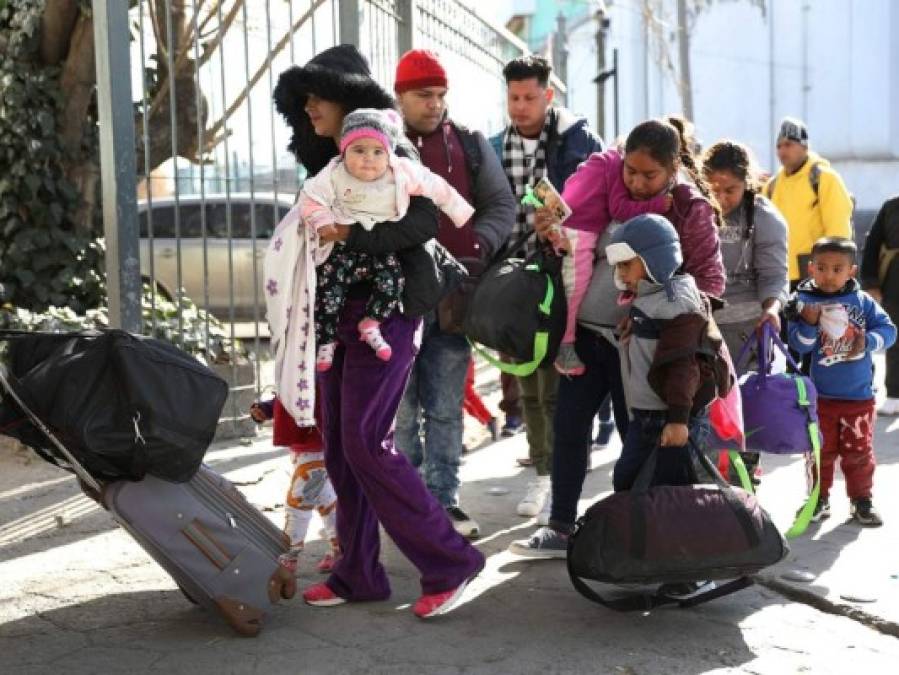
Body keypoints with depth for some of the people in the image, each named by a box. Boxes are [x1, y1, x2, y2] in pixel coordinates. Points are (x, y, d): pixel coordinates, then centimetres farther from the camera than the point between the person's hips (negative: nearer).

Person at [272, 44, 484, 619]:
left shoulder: (389, 151, -8)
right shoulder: (329, 162, 16)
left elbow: (426, 220, -22)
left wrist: (350, 235, -26)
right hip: (339, 314, 8)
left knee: (365, 443, -13)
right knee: (339, 446, 6)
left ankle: (449, 561, -4)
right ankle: (358, 574, 14)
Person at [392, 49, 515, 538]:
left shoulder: (469, 144, 10)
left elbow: (501, 204, 10)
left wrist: (479, 245, -8)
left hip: (453, 295, 2)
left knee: (446, 408, 7)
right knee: (401, 406, 2)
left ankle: (442, 499, 16)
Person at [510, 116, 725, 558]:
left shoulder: (692, 211, -11)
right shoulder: (605, 179, -3)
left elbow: (710, 280, -8)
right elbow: (570, 219, 7)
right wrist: (553, 226, -15)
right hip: (585, 330, 4)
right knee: (568, 427, 7)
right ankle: (560, 528, 18)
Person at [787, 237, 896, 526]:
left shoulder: (863, 301, -3)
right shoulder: (804, 302, -8)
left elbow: (887, 329, -2)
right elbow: (799, 345, -13)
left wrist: (867, 340, -19)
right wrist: (809, 324, -30)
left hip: (859, 396, 1)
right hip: (820, 396, -1)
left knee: (859, 451, 10)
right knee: (821, 450, 12)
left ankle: (861, 500, 23)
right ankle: (819, 498, 25)